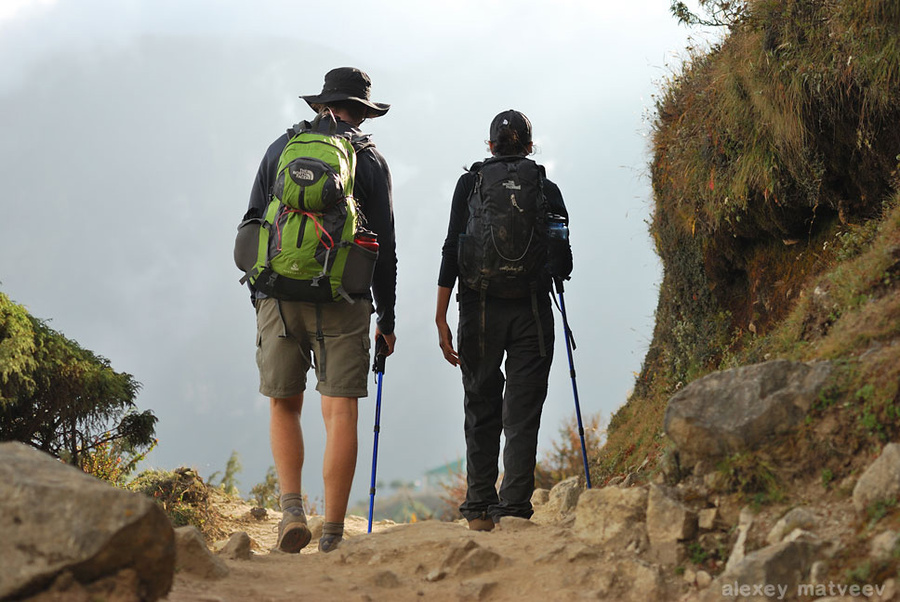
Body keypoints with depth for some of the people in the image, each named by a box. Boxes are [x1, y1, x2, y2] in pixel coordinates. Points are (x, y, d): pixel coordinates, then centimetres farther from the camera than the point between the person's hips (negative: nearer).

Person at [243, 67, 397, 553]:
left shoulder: (282, 148, 12)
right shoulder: (370, 160, 5)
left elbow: (252, 225, 10)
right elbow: (383, 246, 3)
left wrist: (258, 297, 17)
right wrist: (386, 319, 11)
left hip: (280, 295, 2)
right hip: (343, 302, -2)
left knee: (284, 405, 15)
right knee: (340, 412, 0)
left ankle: (292, 509, -1)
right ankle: (332, 536, -3)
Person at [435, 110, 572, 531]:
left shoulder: (470, 184, 4)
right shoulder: (547, 190, 6)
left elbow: (452, 251, -3)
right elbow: (564, 263, 6)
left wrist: (441, 318, -3)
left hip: (480, 309, 0)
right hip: (533, 312, 0)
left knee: (481, 412, 12)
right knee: (522, 415, 2)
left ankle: (479, 508, 14)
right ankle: (514, 507, -8)